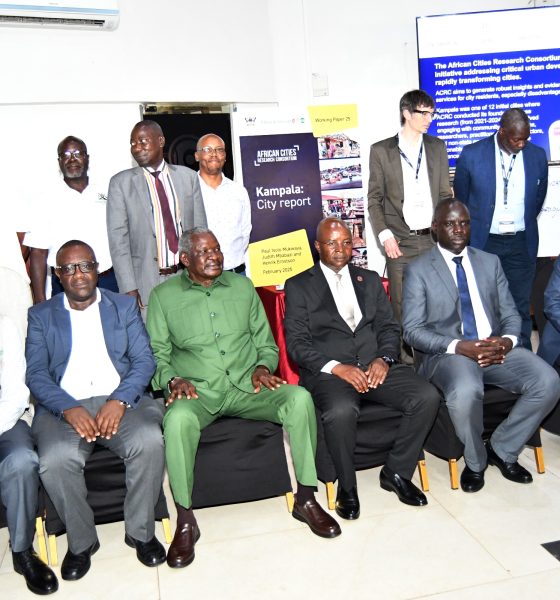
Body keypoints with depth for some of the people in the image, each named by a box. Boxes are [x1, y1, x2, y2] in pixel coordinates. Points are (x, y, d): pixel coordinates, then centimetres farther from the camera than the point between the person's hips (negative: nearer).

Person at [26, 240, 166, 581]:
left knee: (150, 442, -30)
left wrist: (119, 401, -14)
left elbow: (144, 360, 5)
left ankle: (140, 531, -5)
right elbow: (36, 374, 3)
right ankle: (81, 542, -2)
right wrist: (69, 409, -16)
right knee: (55, 460, -30)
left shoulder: (124, 306, 14)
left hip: (121, 401, 0)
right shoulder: (41, 316, 13)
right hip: (64, 407, 0)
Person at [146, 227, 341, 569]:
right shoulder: (164, 295, 6)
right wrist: (173, 380, -14)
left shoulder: (242, 286, 13)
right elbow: (157, 354, 6)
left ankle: (306, 499, -8)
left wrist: (263, 367, -5)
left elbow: (267, 343, 16)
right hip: (197, 393, -2)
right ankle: (186, 521, -17)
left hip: (246, 388, 2)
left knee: (300, 399, -25)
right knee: (178, 419, -37)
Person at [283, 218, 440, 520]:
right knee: (341, 411, -36)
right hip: (328, 371, -4)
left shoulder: (369, 279, 20)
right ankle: (347, 487, -7)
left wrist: (384, 359, -7)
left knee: (427, 396, -19)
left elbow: (389, 327, 15)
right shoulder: (299, 286, 7)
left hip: (375, 366, 4)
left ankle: (396, 472, 2)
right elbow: (296, 342, -2)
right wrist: (336, 367, -16)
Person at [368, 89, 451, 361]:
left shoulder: (438, 147, 12)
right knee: (402, 306, 1)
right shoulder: (381, 150, 2)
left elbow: (444, 193, 14)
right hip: (400, 241, -2)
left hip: (433, 238, 3)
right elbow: (374, 198, 2)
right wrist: (384, 234, -9)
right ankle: (405, 358, 13)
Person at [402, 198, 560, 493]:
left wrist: (508, 340, -11)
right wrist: (458, 347, -21)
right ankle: (475, 460, -2)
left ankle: (502, 449, 4)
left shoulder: (490, 262, 15)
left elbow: (510, 313, 13)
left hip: (495, 348, 5)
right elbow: (413, 330, -7)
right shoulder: (418, 270, 0)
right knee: (465, 392, -36)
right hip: (447, 353, -4)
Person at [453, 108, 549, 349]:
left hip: (521, 244, 2)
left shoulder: (538, 156, 3)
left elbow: (538, 200, 15)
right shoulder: (471, 155, -6)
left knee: (520, 306, 7)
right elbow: (460, 200, 5)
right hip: (483, 243, -2)